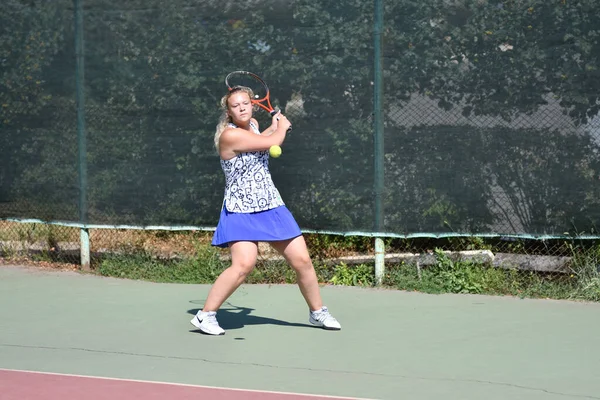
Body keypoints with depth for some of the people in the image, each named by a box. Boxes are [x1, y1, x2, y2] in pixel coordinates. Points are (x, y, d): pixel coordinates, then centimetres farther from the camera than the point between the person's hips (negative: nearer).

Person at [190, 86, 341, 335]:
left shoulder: (253, 125, 9)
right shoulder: (230, 135, -18)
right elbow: (271, 143, -18)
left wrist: (274, 127, 31)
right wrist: (282, 126, 1)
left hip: (272, 207, 8)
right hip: (241, 212, -8)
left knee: (302, 260, 4)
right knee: (244, 264, -26)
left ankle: (317, 312, 23)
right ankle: (205, 316, -13)